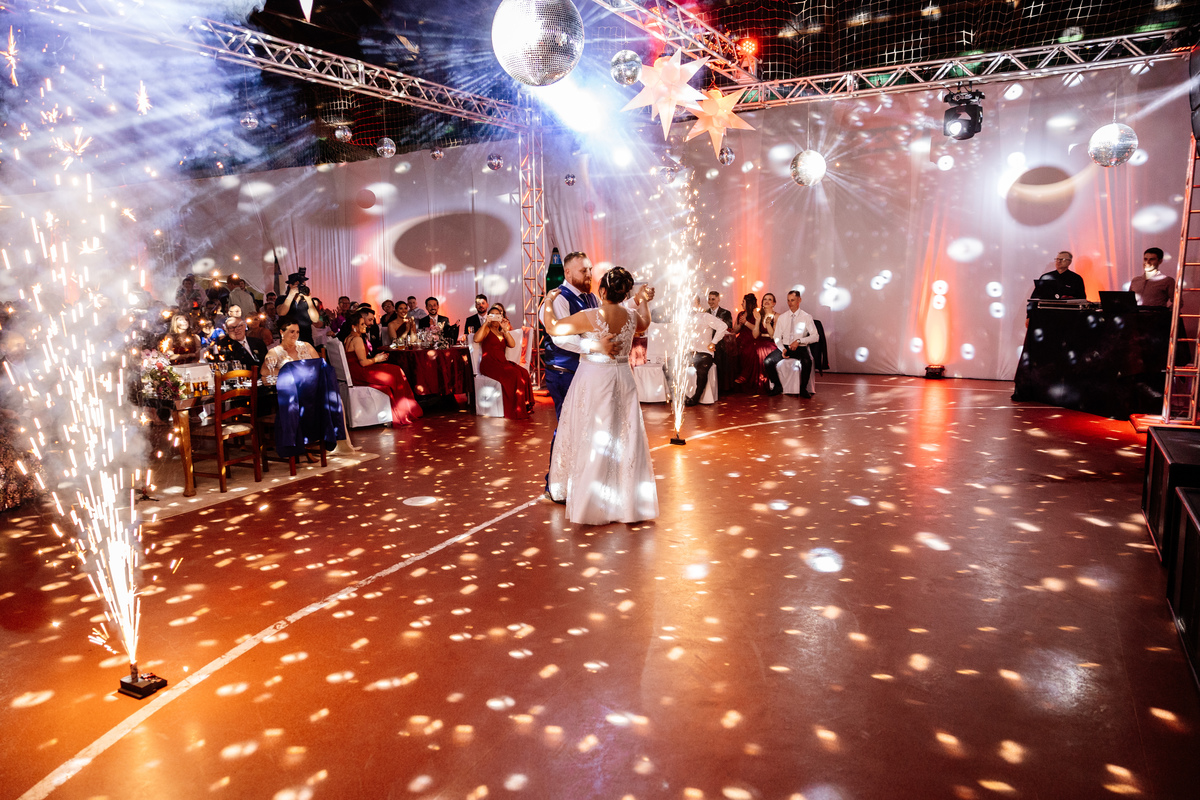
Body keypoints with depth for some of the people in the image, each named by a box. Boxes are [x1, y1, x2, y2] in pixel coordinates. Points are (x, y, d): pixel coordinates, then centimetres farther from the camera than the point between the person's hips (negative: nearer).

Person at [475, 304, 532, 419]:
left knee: (523, 373, -24)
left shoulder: (502, 332, 27)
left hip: (502, 362, 6)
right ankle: (515, 411, -27)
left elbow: (512, 344, 8)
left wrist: (505, 330, -1)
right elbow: (476, 339, -11)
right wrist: (485, 323, -9)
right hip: (489, 364, -6)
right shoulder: (487, 329, 11)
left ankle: (524, 408, -24)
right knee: (513, 374, -31)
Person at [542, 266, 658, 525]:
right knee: (625, 438, 11)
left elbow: (552, 327, -11)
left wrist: (548, 303, 5)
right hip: (623, 378, 4)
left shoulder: (589, 317, -17)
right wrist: (643, 301, 36)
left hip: (594, 379, -4)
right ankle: (628, 501, 18)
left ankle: (591, 503, 15)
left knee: (591, 439, 6)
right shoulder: (632, 316, -2)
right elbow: (645, 323, 22)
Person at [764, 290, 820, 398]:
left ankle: (803, 388, -12)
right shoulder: (781, 317, 12)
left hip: (800, 348, -3)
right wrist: (782, 349, -11)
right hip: (784, 347, 3)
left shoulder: (807, 317, 3)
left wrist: (799, 341, -19)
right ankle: (777, 386, -1)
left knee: (807, 362, -36)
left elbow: (816, 337, -5)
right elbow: (777, 337, 10)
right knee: (767, 361, -24)